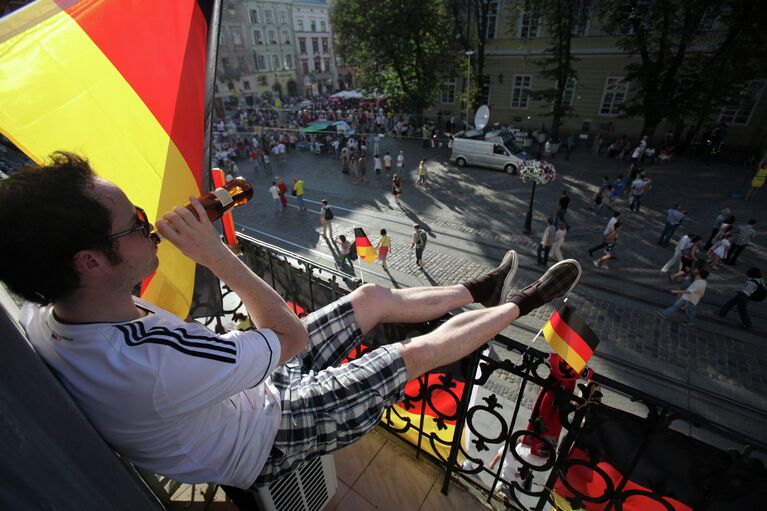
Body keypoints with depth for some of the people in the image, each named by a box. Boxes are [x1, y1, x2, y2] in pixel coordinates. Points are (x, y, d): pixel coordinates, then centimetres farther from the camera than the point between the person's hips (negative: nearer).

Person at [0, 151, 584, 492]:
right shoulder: (149, 363, -43)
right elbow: (293, 334, -31)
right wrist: (218, 253, -29)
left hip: (250, 382, 7)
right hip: (271, 437, -7)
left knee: (373, 297, 7)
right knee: (423, 350, -3)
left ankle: (479, 291, 31)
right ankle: (521, 304, 25)